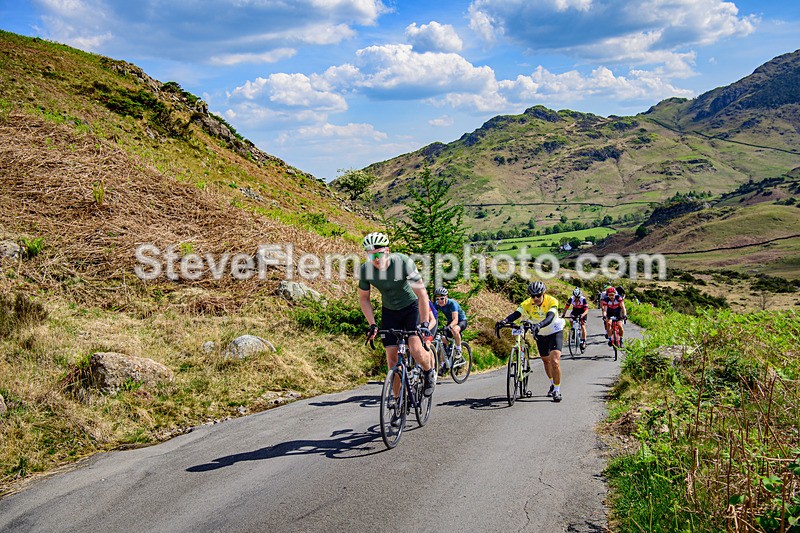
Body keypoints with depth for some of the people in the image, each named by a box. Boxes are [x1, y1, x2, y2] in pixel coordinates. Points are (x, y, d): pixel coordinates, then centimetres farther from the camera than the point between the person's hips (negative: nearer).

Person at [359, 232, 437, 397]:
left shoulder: (403, 262, -29)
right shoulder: (365, 269, -19)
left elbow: (421, 293, -25)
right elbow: (363, 299, -3)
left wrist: (424, 323, -30)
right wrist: (372, 325, -12)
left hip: (411, 307, -3)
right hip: (389, 311, 3)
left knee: (416, 350, -21)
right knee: (392, 358, -3)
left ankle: (429, 372, 12)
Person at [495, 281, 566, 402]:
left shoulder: (552, 301, -27)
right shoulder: (527, 304, -19)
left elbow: (550, 317, -43)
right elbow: (516, 314, -33)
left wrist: (540, 325, -63)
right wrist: (505, 321, -53)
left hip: (555, 332, -4)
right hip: (540, 334, 5)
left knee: (555, 361, -20)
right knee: (546, 360, 20)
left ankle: (557, 390, -9)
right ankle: (553, 384, 44)